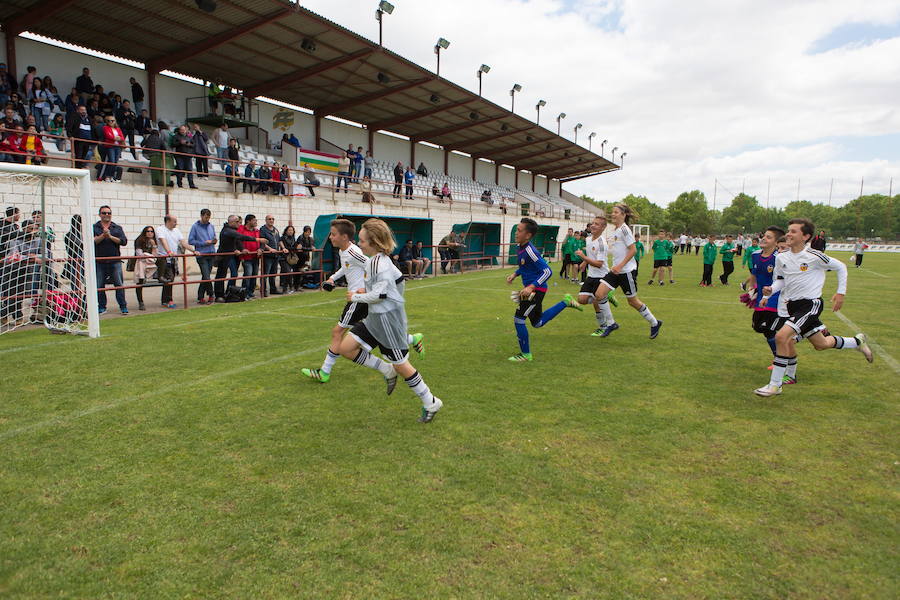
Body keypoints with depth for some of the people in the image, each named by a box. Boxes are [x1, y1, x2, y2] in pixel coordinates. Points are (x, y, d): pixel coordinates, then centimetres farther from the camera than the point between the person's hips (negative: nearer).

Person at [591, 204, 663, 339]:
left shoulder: (624, 229, -13)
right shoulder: (616, 230, 13)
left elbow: (633, 250, -18)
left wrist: (620, 266, -23)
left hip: (626, 271, -8)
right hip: (616, 271, 8)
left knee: (633, 301, 4)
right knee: (599, 294, -6)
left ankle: (654, 323, 26)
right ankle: (611, 324, 7)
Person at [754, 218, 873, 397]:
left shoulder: (814, 256, -13)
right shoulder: (781, 257, 1)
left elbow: (840, 267, 1)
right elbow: (780, 280, 13)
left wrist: (841, 292, 0)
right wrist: (769, 291, -7)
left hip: (809, 303, -7)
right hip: (789, 305, 7)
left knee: (781, 336, -24)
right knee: (821, 344, 17)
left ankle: (775, 385, -16)